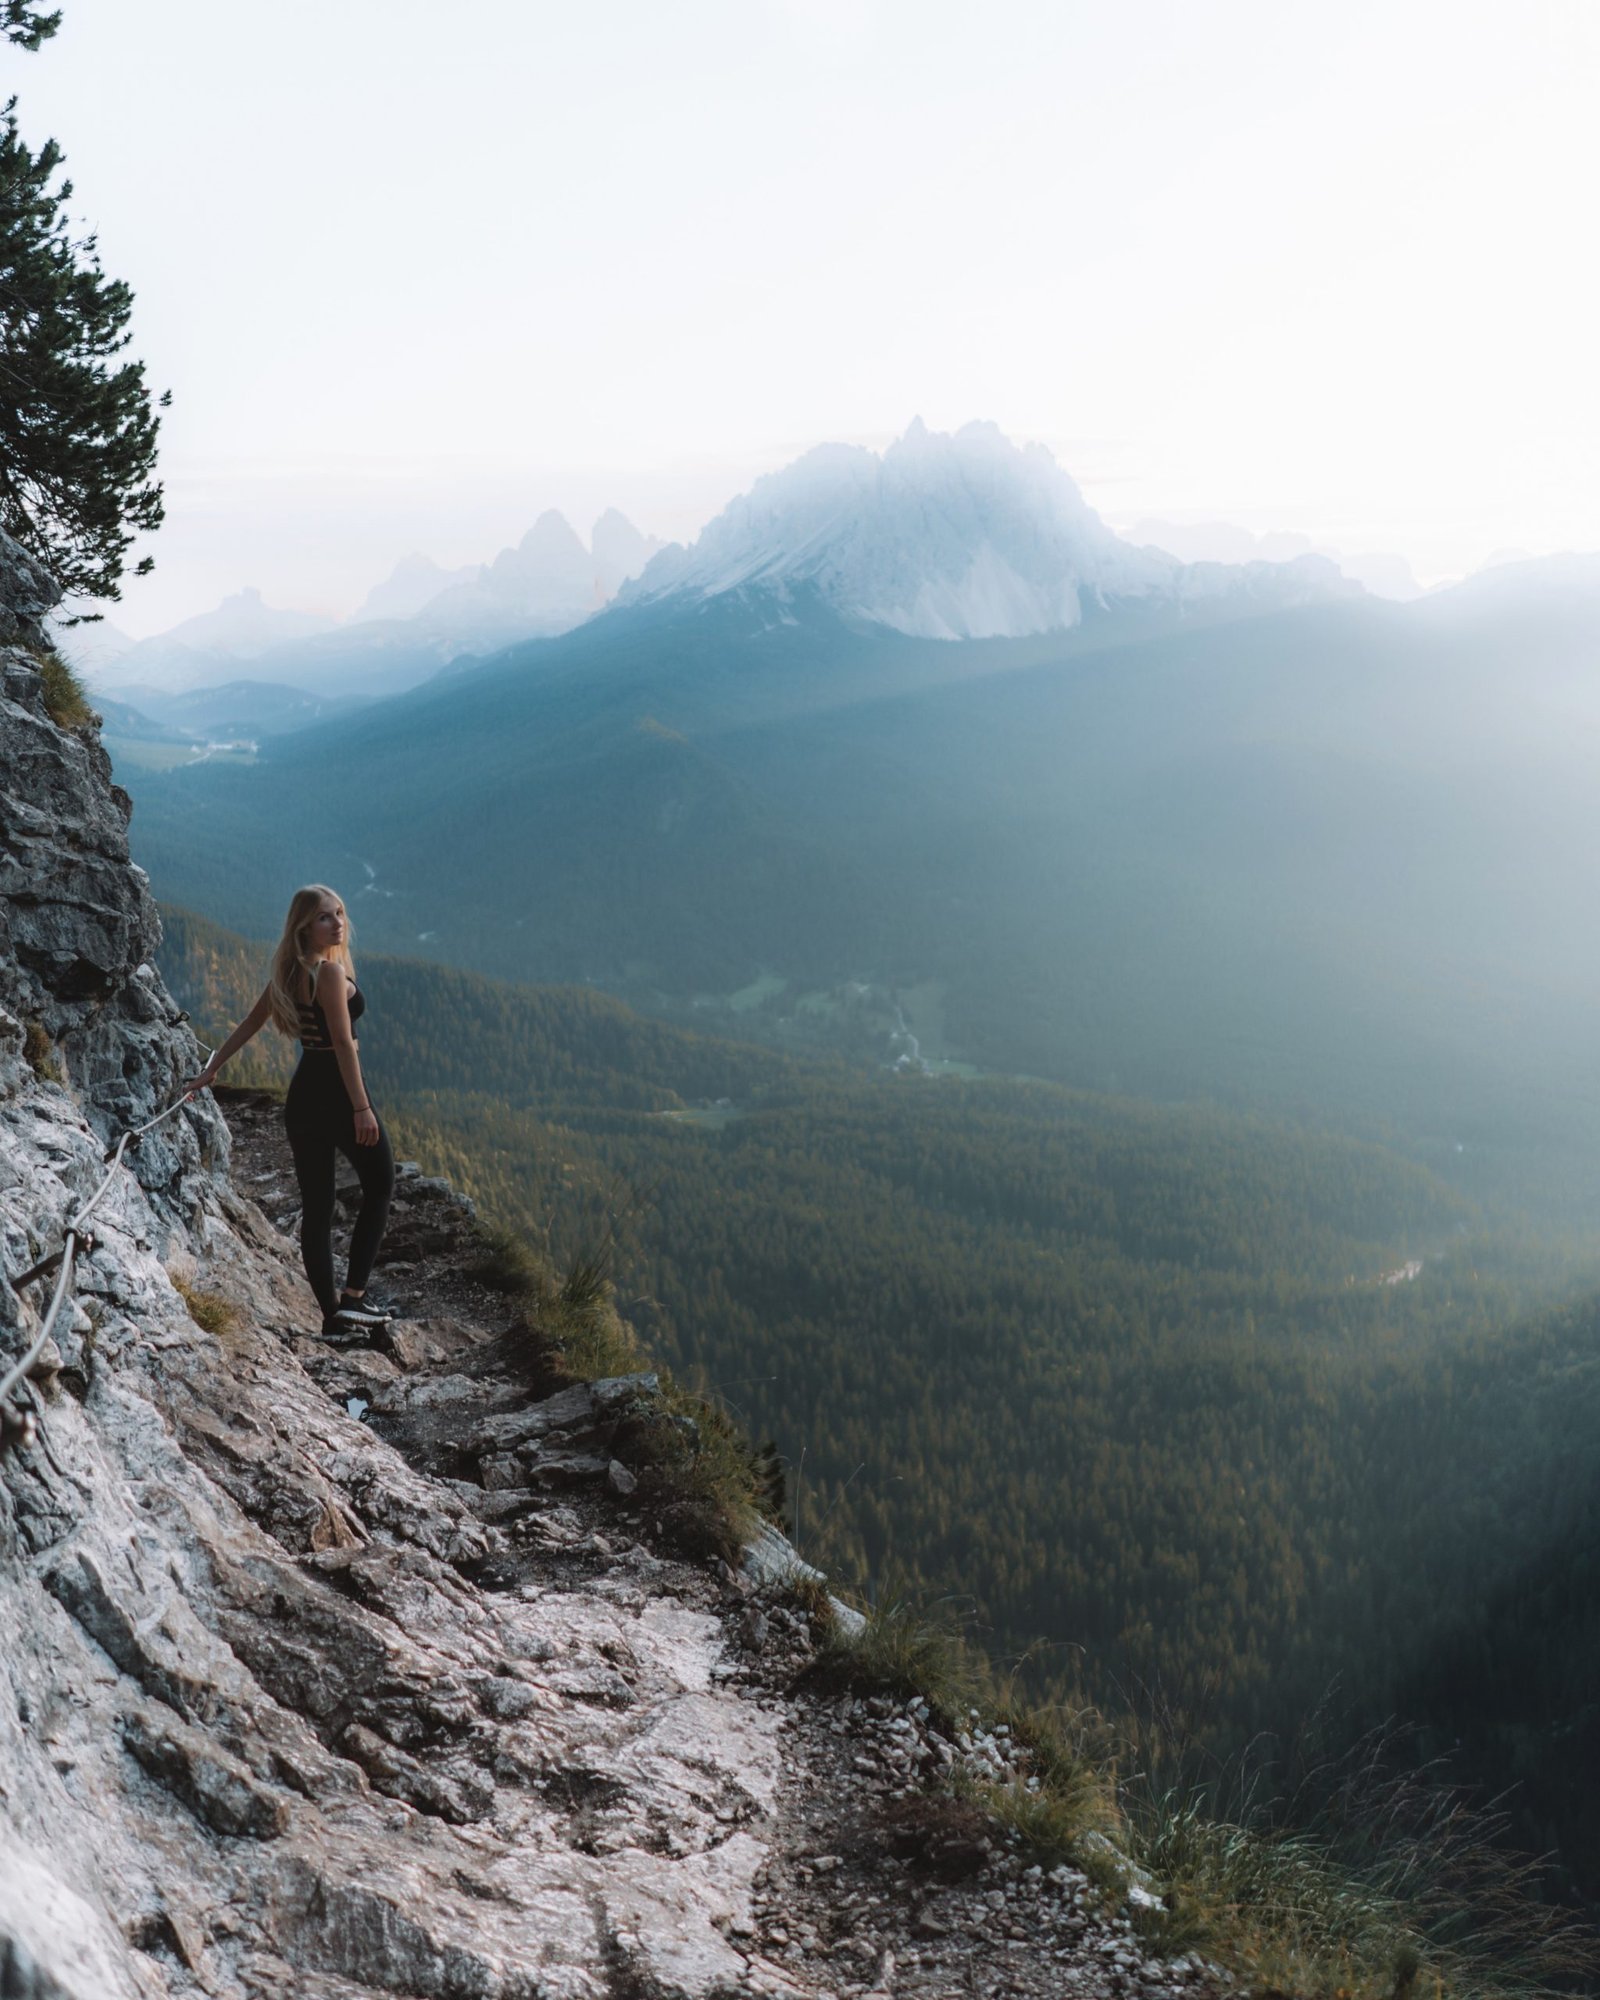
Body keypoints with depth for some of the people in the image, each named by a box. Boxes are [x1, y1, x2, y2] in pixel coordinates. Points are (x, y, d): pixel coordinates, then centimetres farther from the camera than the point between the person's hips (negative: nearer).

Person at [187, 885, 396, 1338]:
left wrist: (210, 1071, 24)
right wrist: (362, 1107, -20)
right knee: (379, 1187, 10)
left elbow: (249, 1024, 15)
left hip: (302, 1096, 7)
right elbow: (343, 1043, -20)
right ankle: (353, 1296, 1)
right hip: (339, 1094, -7)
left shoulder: (288, 973, 8)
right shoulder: (331, 972, -16)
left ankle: (332, 1314, 14)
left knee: (316, 1206, 10)